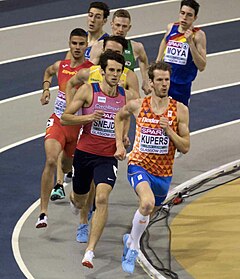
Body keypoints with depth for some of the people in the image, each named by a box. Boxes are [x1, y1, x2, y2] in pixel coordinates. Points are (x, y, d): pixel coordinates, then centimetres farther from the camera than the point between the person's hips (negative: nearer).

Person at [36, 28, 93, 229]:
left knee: (66, 167, 16)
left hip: (77, 124, -1)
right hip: (57, 122, 1)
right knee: (50, 161, -22)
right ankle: (43, 213, -21)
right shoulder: (61, 66, 3)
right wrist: (46, 89, 13)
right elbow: (48, 71, 28)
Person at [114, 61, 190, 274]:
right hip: (139, 165, -3)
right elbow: (120, 116, 18)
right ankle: (134, 247, -13)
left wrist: (169, 130, -21)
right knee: (147, 202, -31)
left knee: (148, 212, 20)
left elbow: (185, 147, -6)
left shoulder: (180, 110, -7)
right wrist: (119, 144, 7)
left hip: (163, 172, 3)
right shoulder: (137, 105, -6)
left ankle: (130, 239, 51)